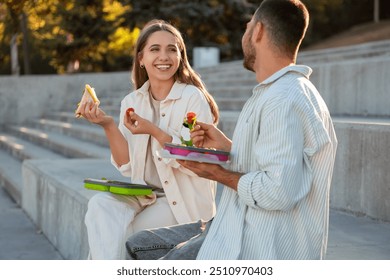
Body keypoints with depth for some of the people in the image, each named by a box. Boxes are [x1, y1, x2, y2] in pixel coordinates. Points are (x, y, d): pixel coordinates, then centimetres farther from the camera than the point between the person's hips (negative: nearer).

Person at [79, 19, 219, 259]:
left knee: (111, 237, -21)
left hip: (184, 203, -5)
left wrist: (154, 131, -24)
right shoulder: (132, 102, 5)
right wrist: (108, 125, -12)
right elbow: (127, 166, 2)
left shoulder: (193, 98, -11)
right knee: (100, 204, -24)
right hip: (144, 195, 5)